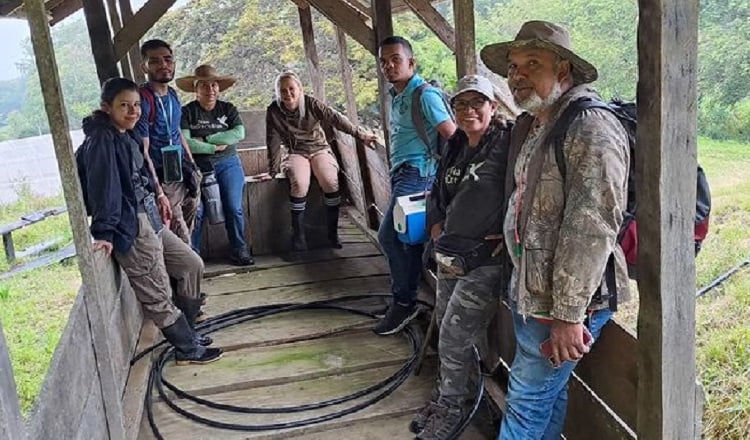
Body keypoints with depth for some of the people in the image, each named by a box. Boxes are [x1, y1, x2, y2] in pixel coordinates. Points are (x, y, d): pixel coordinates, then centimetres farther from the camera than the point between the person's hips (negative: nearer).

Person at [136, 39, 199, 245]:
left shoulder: (173, 94, 8)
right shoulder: (142, 100, -17)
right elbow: (143, 152, -19)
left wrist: (192, 165, 17)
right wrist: (158, 192, -21)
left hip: (184, 175, 8)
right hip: (164, 180, -8)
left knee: (188, 228, 15)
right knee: (181, 240, -5)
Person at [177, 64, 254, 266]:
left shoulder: (228, 109, 10)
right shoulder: (187, 112, 2)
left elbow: (239, 133, -6)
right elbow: (185, 143, -10)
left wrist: (206, 139, -10)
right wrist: (215, 147, -12)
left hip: (227, 163, 2)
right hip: (198, 166, -2)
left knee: (234, 208, -10)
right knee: (196, 211, -15)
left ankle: (239, 249, 4)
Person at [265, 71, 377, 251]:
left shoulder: (311, 103, -8)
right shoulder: (273, 111, -6)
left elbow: (336, 119, -13)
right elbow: (274, 143, -3)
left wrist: (361, 134, -19)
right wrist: (273, 172, 0)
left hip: (319, 149, 0)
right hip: (296, 154, 0)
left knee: (331, 183, -27)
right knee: (299, 184, -31)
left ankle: (332, 232, -14)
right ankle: (298, 236, -20)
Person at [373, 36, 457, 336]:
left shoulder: (424, 95, -11)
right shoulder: (396, 97, 16)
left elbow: (453, 136, -15)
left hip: (416, 173, -9)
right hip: (401, 173, 9)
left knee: (389, 235, -16)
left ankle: (403, 302, -5)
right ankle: (407, 300, 13)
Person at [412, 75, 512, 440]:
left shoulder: (507, 143, -14)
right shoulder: (456, 148, 11)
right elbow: (437, 192, 24)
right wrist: (436, 225, 10)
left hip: (485, 262, -7)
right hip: (450, 256, 8)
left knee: (454, 339, -1)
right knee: (447, 333, 17)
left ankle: (453, 406, 22)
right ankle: (448, 396, 37)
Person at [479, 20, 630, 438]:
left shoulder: (591, 128, -19)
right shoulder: (531, 127, 12)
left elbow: (592, 228, -24)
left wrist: (568, 313, -24)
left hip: (565, 301, -9)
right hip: (530, 292, 9)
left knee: (528, 401, 1)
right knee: (547, 396, 19)